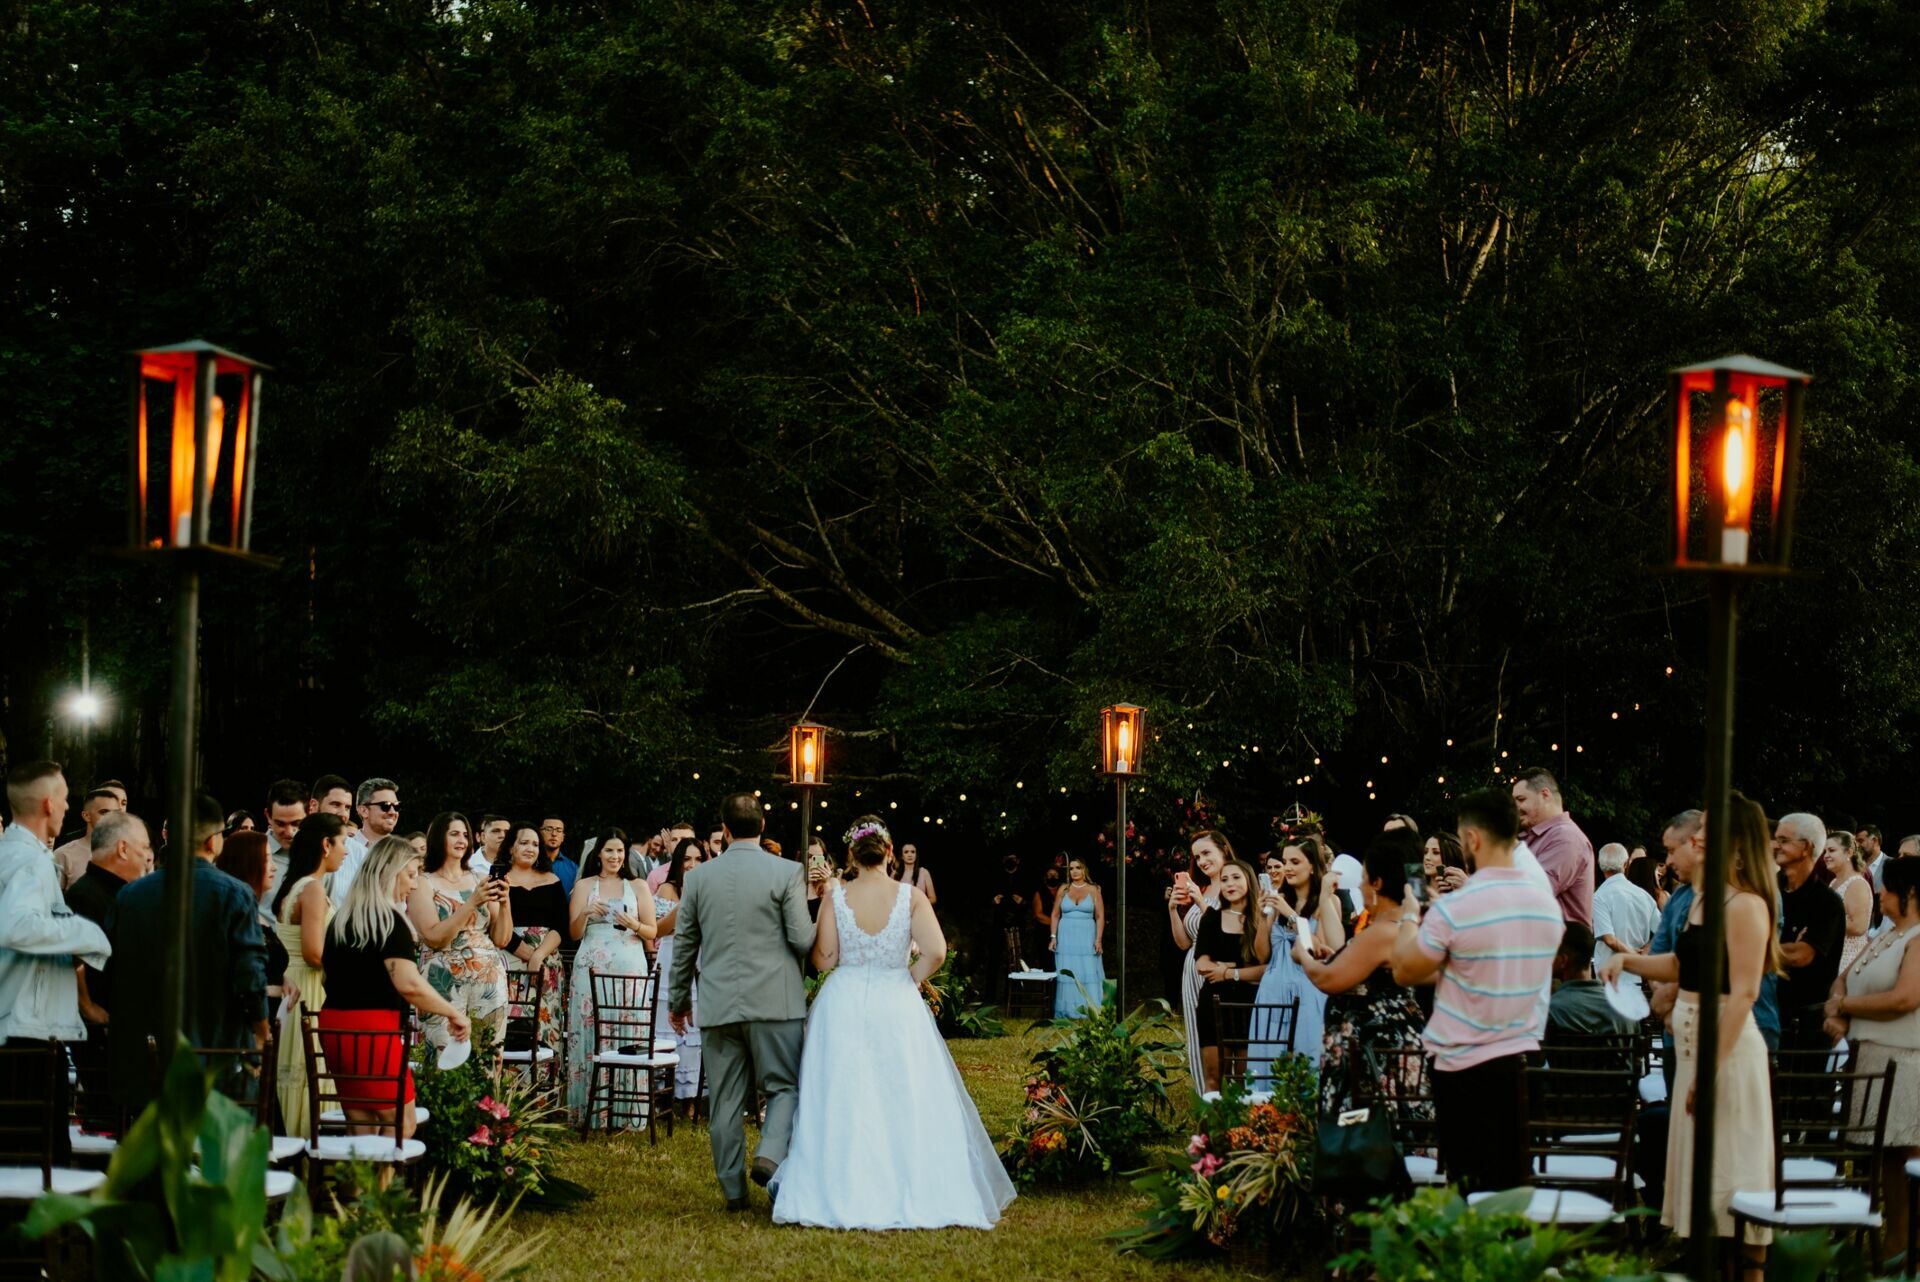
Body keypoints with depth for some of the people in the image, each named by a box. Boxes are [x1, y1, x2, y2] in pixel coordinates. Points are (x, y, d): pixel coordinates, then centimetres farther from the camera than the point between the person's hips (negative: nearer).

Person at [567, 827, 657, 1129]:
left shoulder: (638, 887, 13)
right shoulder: (584, 886, 13)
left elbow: (652, 931, 9)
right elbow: (574, 933, 8)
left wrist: (634, 925, -11)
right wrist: (586, 913, -11)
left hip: (630, 968, 0)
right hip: (592, 968, 0)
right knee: (591, 1033, -5)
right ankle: (588, 1110, -1)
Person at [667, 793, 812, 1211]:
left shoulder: (698, 878, 5)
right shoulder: (785, 872, -6)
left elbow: (684, 945, 13)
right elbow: (803, 940, -8)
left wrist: (678, 999, 26)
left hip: (717, 1005, 3)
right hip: (774, 1001, -3)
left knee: (725, 1100, 8)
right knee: (784, 1087, 6)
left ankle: (733, 1189, 11)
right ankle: (771, 1154, -18)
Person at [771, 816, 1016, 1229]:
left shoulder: (837, 897, -5)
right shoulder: (910, 896, -6)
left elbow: (824, 959, -5)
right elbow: (936, 952, -14)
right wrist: (911, 978, 2)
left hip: (844, 1007, 0)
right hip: (897, 1006, 0)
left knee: (841, 1102, 6)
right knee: (907, 1101, 8)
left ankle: (838, 1193, 6)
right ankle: (915, 1192, 9)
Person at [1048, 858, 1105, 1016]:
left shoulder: (1093, 890, 3)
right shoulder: (1063, 890, 7)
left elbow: (1100, 917, 1)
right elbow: (1055, 915, 10)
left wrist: (1098, 940, -8)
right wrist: (1053, 937, 1)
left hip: (1086, 938, -1)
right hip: (1066, 937, 1)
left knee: (1088, 973, -6)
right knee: (1067, 975, 0)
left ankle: (1091, 1010, -4)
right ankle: (1067, 1012, 3)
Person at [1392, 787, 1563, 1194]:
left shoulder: (1454, 908, -18)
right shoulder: (1548, 905, 2)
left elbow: (1404, 971, -6)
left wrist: (1409, 919, 10)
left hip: (1465, 1066, -5)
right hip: (1523, 1061, 5)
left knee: (1471, 1194, 2)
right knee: (1513, 1186, 12)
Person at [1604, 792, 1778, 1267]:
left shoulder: (1746, 905, -17)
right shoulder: (1704, 897, 11)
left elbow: (1744, 992, -23)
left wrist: (1711, 1068, -25)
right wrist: (1627, 960, 8)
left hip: (1729, 1045, -9)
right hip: (1693, 1042, 9)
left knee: (1731, 1166, -3)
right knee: (1698, 1160, 13)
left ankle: (1750, 1266, 4)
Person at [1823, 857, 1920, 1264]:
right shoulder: (1886, 936, 19)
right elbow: (1846, 978, 20)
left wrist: (1843, 1005, -9)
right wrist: (1837, 1009, -3)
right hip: (1870, 1058, 9)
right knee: (1881, 1156, 11)